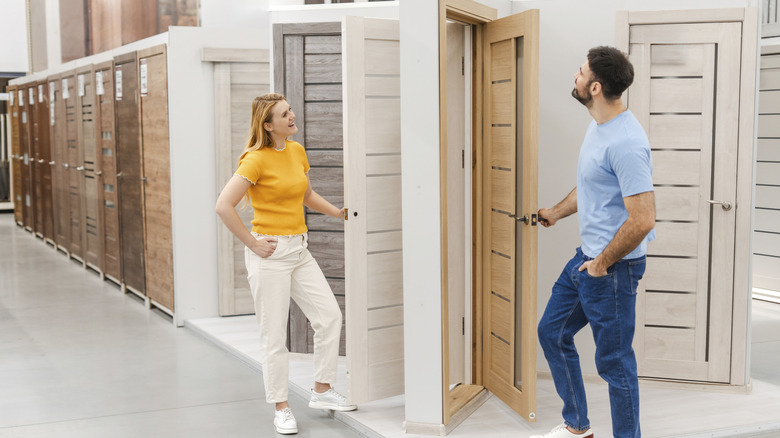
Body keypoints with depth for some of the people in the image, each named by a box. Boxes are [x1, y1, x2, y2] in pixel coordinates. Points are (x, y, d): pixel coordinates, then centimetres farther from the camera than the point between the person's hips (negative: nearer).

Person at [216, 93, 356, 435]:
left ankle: (322, 390, 19)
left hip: (299, 250, 7)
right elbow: (224, 206, -20)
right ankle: (281, 408, 15)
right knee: (274, 334, 2)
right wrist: (252, 243, -15)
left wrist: (338, 212, 11)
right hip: (270, 253, -7)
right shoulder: (256, 159, -14)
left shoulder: (297, 151, 9)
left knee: (329, 315, 4)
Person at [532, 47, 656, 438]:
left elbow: (643, 220, -30)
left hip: (613, 268, -11)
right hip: (586, 257, 11)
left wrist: (603, 263, -19)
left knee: (613, 361, 2)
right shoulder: (598, 126, 7)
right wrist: (556, 212, 36)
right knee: (552, 332, 20)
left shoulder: (625, 143, -26)